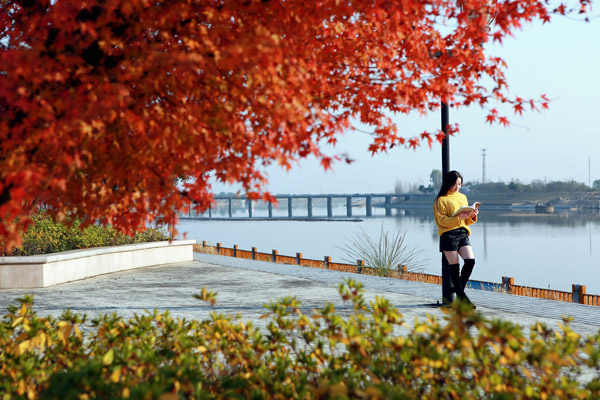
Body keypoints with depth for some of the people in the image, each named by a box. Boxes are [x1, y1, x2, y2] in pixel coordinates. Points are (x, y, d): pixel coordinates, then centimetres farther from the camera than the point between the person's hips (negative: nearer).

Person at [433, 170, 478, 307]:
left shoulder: (462, 197, 20)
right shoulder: (441, 200, 1)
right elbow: (442, 220, -8)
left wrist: (472, 216, -2)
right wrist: (458, 217, -19)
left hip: (463, 234, 5)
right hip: (448, 235, -5)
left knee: (470, 260, -12)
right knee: (453, 266, -4)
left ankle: (459, 290, 6)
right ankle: (462, 297, 3)